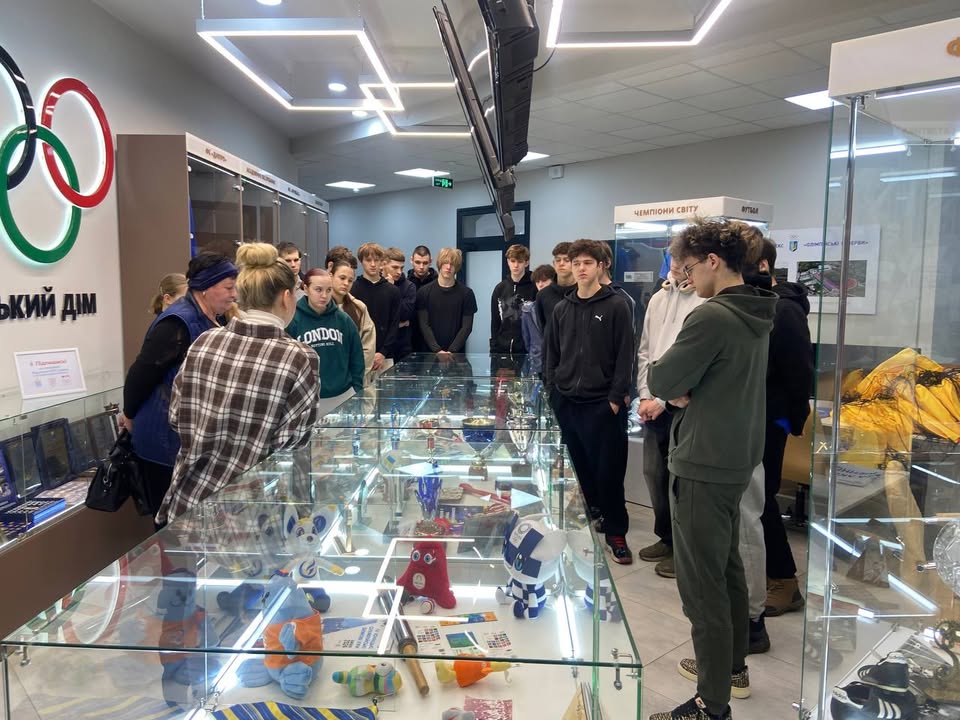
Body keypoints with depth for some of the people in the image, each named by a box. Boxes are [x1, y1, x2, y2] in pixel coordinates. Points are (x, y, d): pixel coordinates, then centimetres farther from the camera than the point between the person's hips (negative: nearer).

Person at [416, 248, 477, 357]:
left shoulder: (466, 293, 1)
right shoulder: (424, 292, 2)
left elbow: (467, 327, -3)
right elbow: (424, 325, -3)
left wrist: (452, 351, -14)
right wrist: (437, 350, -15)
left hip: (457, 353, 0)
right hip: (430, 352, 0)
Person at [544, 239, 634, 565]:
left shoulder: (616, 306, -3)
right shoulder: (561, 309, 11)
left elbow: (624, 355, -7)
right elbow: (550, 354, 15)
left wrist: (616, 397, -11)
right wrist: (552, 389, 6)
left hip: (602, 404, -4)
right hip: (566, 402, 5)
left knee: (608, 471, 1)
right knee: (576, 468, 12)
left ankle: (615, 532, 14)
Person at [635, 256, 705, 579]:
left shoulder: (707, 302, -11)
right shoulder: (658, 299, 12)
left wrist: (663, 399, -14)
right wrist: (644, 396, 3)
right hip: (653, 403, 7)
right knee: (654, 473, 14)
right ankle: (666, 537, 32)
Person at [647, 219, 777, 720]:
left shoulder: (712, 316, -21)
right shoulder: (756, 316, 9)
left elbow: (659, 381, -19)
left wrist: (675, 388, 2)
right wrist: (686, 391, -3)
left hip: (703, 465, -10)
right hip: (737, 458, 10)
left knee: (701, 583, 0)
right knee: (727, 567, 22)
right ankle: (732, 665, 38)